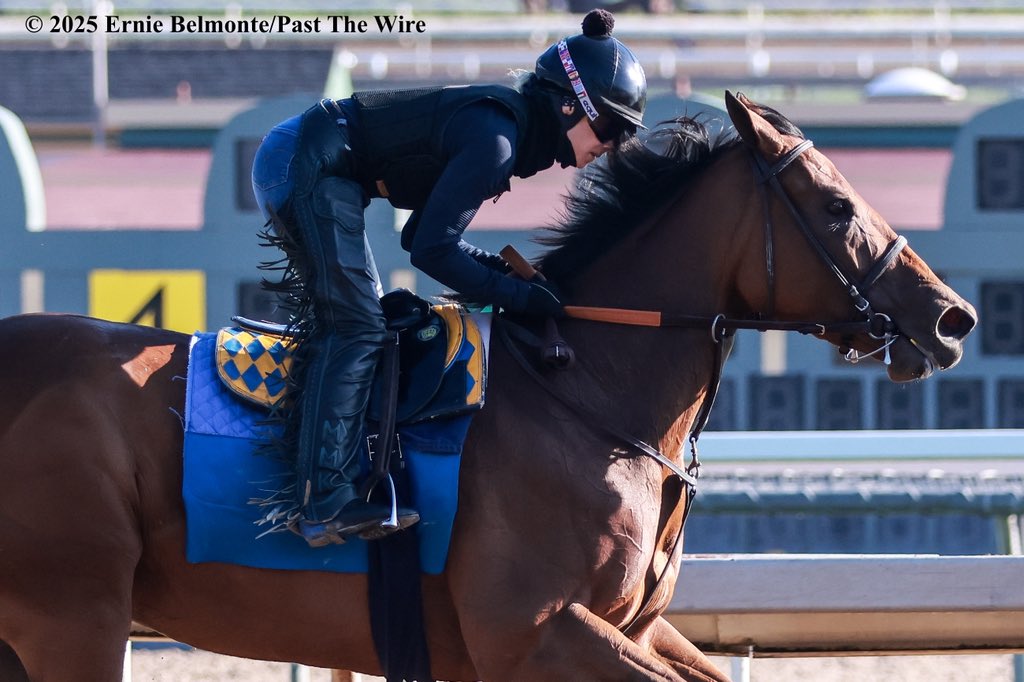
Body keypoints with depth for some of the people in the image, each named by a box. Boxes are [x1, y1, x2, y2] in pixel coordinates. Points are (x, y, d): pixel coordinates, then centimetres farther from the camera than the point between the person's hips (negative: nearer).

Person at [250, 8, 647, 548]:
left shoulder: (502, 125, 14)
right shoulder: (493, 138, -18)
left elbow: (422, 235, 17)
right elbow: (431, 250, -19)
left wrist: (502, 269, 5)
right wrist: (517, 296, -12)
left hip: (289, 165, 11)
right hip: (306, 168, -11)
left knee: (348, 319, 12)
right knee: (355, 327, -14)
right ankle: (327, 504, -20)